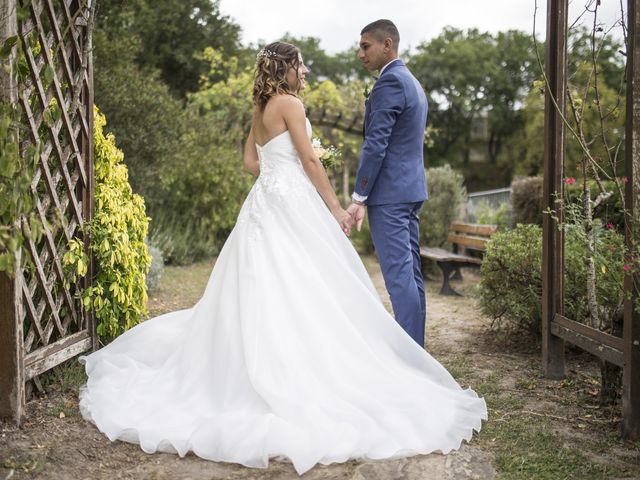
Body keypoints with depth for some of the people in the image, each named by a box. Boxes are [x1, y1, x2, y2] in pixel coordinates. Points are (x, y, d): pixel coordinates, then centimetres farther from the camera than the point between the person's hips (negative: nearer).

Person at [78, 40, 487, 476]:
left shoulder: (261, 109, 18)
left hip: (265, 202, 9)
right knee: (305, 291, -7)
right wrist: (336, 208, -8)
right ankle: (304, 376, -6)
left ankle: (265, 369, 17)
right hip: (291, 204, -9)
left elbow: (252, 162, 20)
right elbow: (309, 160, -11)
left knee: (263, 291, 10)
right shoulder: (289, 103, -8)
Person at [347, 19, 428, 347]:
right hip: (410, 189, 10)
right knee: (410, 271, 11)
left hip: (389, 193, -10)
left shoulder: (389, 82, -12)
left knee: (398, 273, -9)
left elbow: (375, 144, -18)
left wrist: (359, 198, -16)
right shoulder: (412, 82, 19)